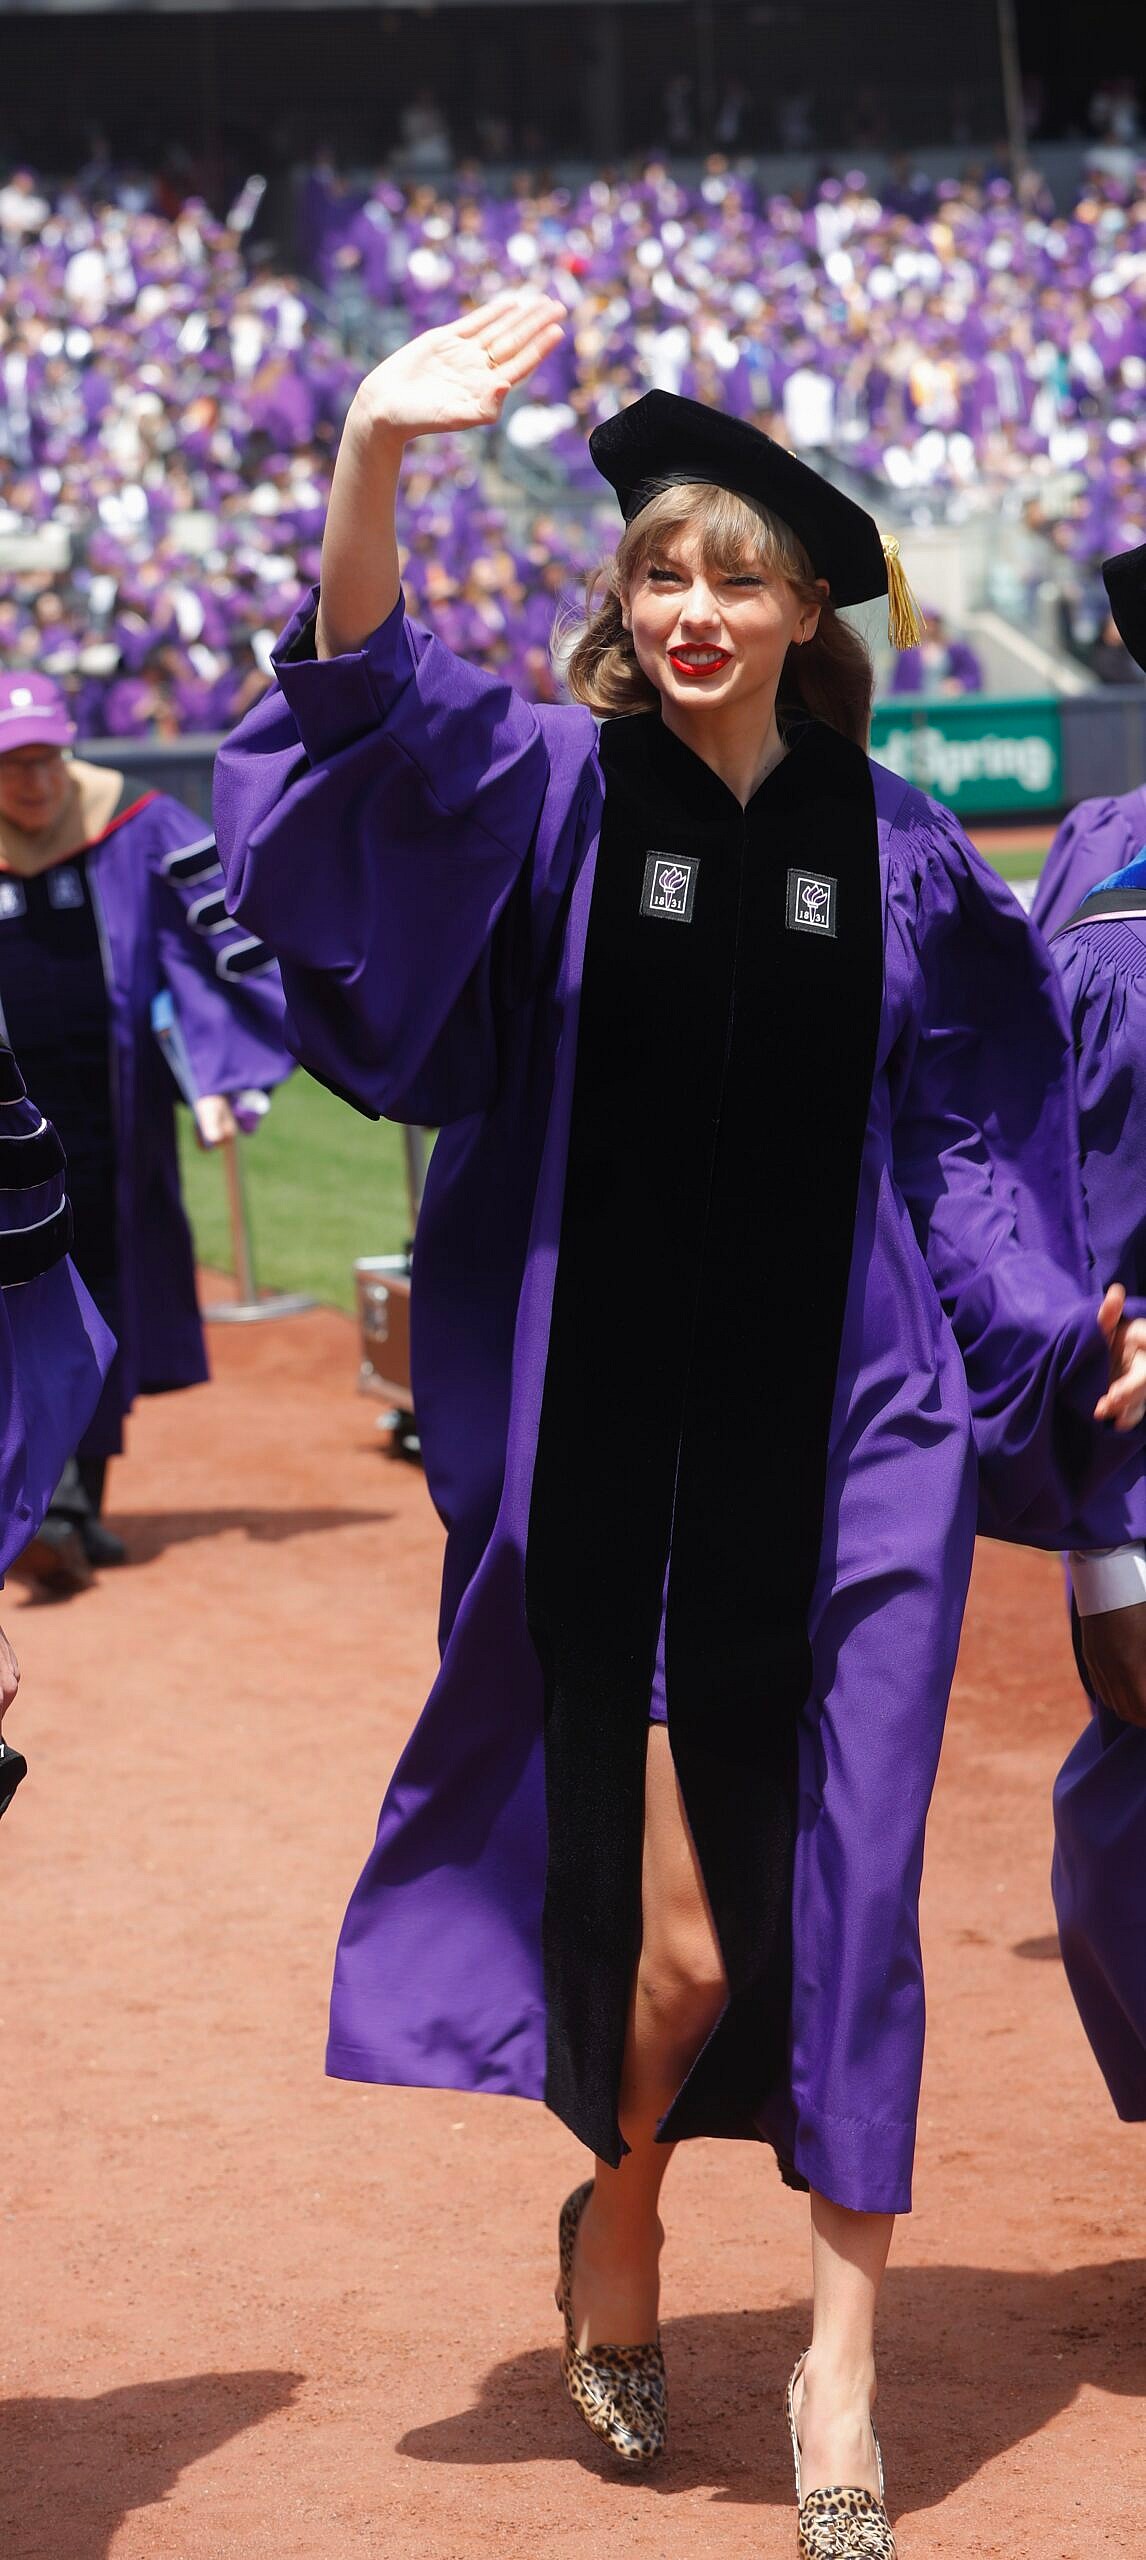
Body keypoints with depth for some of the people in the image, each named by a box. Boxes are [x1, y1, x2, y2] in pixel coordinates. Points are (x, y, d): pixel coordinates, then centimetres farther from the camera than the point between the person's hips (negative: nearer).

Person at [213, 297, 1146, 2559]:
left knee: (834, 1899, 0)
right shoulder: (552, 787, 1)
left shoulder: (890, 844, 6)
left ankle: (841, 2367, 9)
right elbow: (370, 713, -17)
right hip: (605, 1428, -1)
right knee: (671, 1931, -3)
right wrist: (374, 457, -33)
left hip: (833, 1438, 1)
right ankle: (621, 2222, 27)